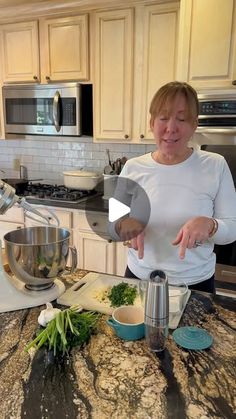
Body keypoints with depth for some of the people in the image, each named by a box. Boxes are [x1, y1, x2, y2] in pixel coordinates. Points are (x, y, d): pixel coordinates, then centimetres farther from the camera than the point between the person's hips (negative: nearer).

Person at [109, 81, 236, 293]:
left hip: (194, 284, -1)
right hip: (139, 278, 2)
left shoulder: (215, 166, -9)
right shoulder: (133, 168, -5)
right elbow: (112, 222, 1)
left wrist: (209, 224, -27)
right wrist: (125, 226, -22)